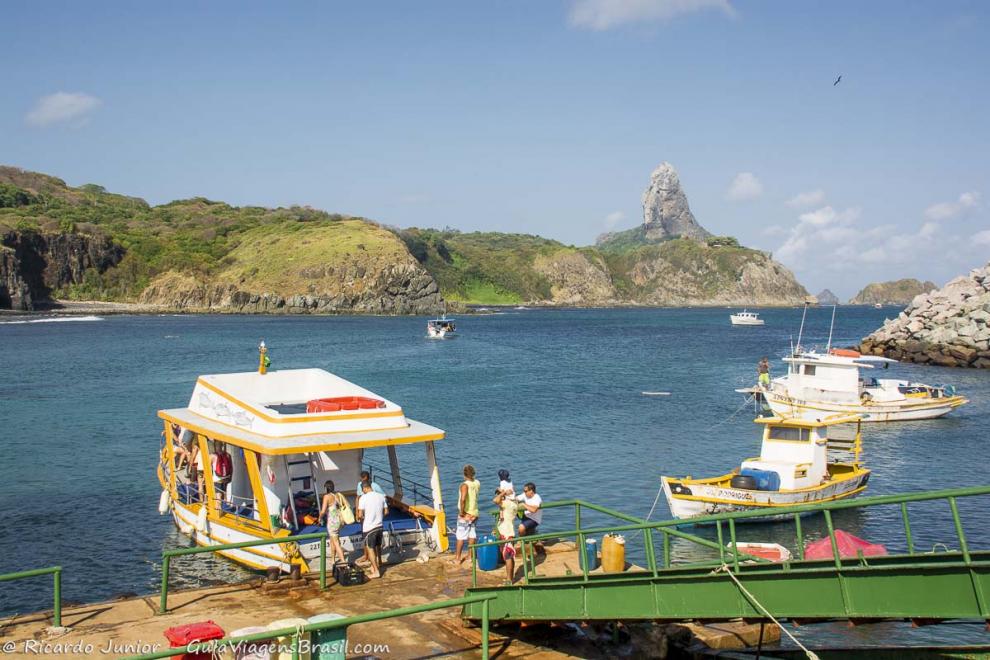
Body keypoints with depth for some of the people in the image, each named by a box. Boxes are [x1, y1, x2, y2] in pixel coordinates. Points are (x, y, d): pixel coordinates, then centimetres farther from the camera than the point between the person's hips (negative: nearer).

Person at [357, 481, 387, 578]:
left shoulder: (363, 498, -15)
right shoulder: (381, 496, 0)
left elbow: (360, 515, -17)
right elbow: (386, 511, 7)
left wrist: (360, 518, 5)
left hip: (369, 527, -5)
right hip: (379, 526, 5)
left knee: (370, 549, 3)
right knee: (378, 547, 22)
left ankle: (376, 571, 2)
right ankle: (378, 565, 38)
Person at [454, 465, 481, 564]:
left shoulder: (464, 485, -20)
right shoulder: (477, 483, 0)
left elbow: (463, 499, -33)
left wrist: (461, 511, -23)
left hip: (465, 514, -6)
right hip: (474, 512, 6)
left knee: (460, 536, 2)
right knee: (472, 534, 14)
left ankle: (458, 557, 8)